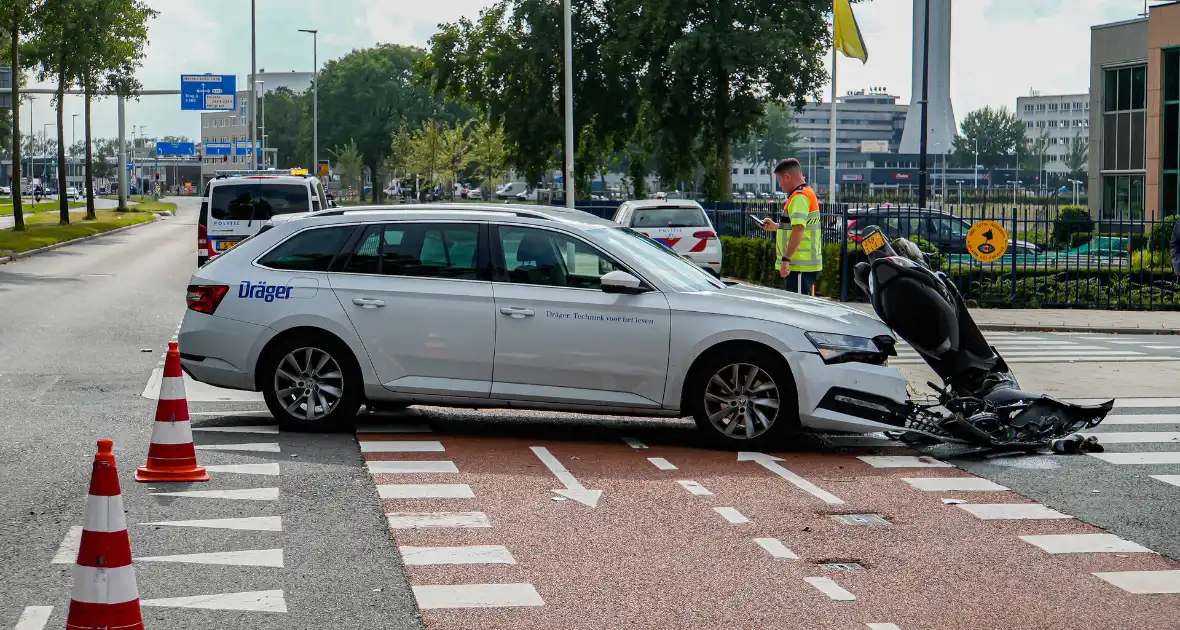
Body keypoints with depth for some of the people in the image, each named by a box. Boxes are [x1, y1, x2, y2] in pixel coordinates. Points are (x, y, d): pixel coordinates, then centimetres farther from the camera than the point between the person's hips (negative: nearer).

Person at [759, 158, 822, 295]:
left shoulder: (799, 197, -15)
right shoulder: (808, 193, 19)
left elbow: (799, 230, -26)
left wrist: (786, 259, -27)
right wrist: (776, 226, 27)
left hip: (799, 266, -11)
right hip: (807, 264, 11)